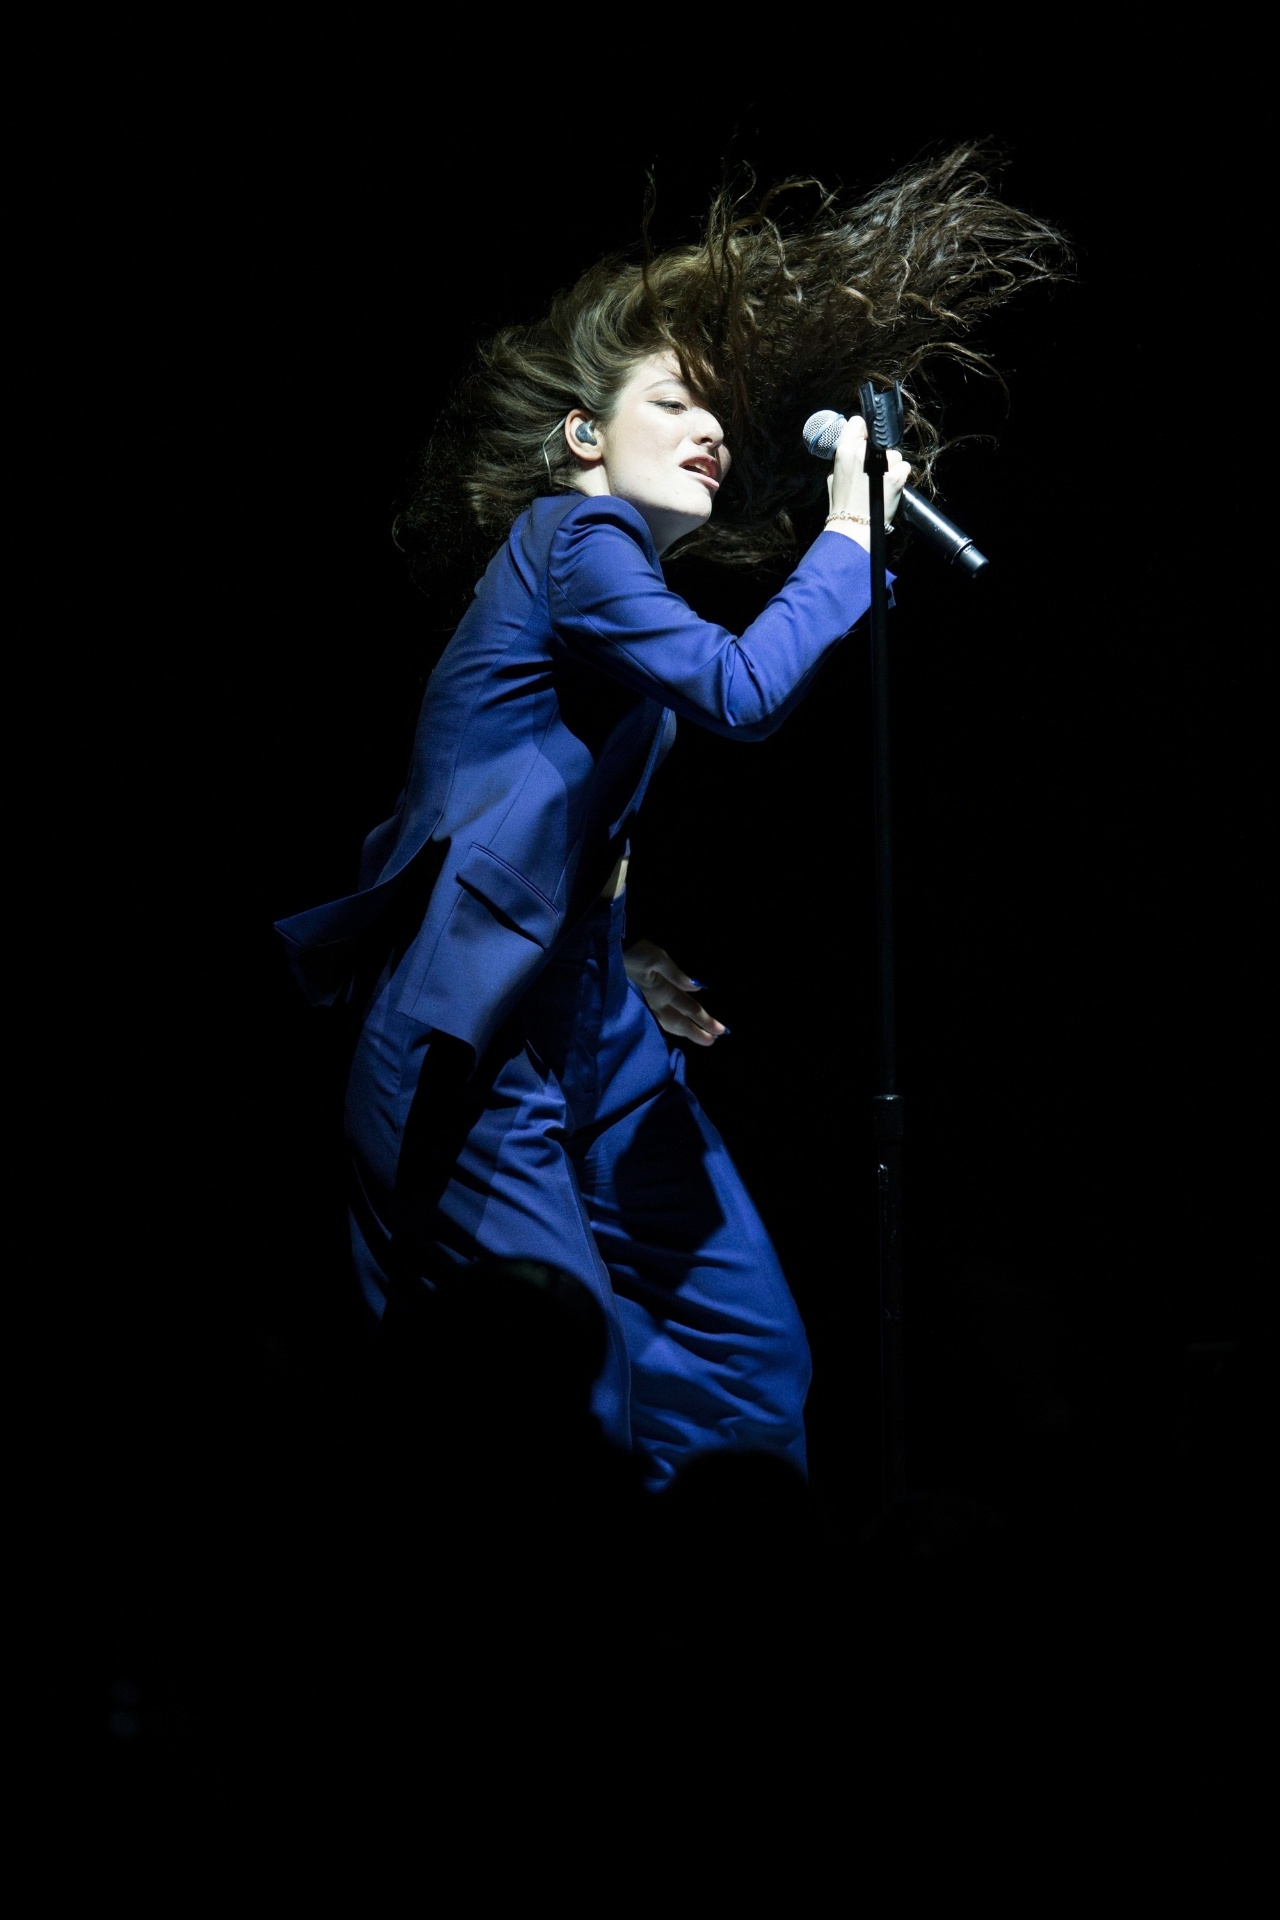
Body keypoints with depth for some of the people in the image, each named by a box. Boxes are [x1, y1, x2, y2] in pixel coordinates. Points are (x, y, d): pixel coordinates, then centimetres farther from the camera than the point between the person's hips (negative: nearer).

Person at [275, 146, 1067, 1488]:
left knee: (745, 1360, 3)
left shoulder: (623, 575, 18)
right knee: (567, 1401, -12)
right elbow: (742, 692, -23)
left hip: (590, 1031, 10)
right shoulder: (573, 536, -9)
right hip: (473, 1055, -10)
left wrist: (616, 965, 17)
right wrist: (848, 537, -12)